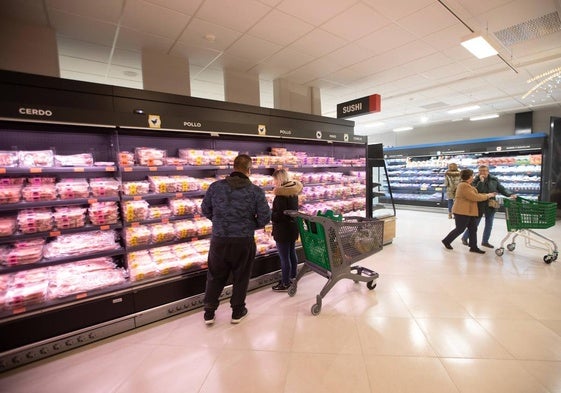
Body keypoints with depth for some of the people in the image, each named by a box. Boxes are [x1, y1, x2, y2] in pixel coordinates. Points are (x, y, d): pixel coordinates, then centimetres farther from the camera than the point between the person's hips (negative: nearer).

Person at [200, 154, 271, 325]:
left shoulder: (215, 186, -5)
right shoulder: (256, 191, -10)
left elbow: (205, 210, 5)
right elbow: (264, 217, -8)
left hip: (218, 240, 2)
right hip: (244, 241, -1)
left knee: (215, 276, 20)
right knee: (240, 278, 17)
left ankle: (209, 312, 32)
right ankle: (237, 311, 33)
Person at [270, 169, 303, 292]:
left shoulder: (281, 194, -21)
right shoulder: (293, 191, 6)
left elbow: (280, 215, -24)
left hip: (283, 230, -9)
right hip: (293, 227, 9)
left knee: (284, 257, 1)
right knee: (292, 253, 20)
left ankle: (285, 284, 13)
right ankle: (292, 277, 35)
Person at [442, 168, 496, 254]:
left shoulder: (467, 185, 16)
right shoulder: (464, 186, -19)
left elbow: (475, 194, 17)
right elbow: (475, 197, -20)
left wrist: (488, 194, 8)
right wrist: (487, 196, -9)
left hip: (469, 212, 10)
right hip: (462, 212, -10)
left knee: (473, 229, 10)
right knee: (460, 229, 0)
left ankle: (473, 247, 17)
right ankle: (446, 241, 16)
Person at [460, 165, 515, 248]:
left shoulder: (494, 179, 0)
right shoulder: (476, 181, -11)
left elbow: (501, 189, 6)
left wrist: (510, 194, -9)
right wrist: (481, 181, -27)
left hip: (491, 205, 5)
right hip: (479, 205, -5)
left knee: (489, 224, 13)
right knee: (474, 224, 5)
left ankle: (485, 241, 28)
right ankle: (464, 237, 23)